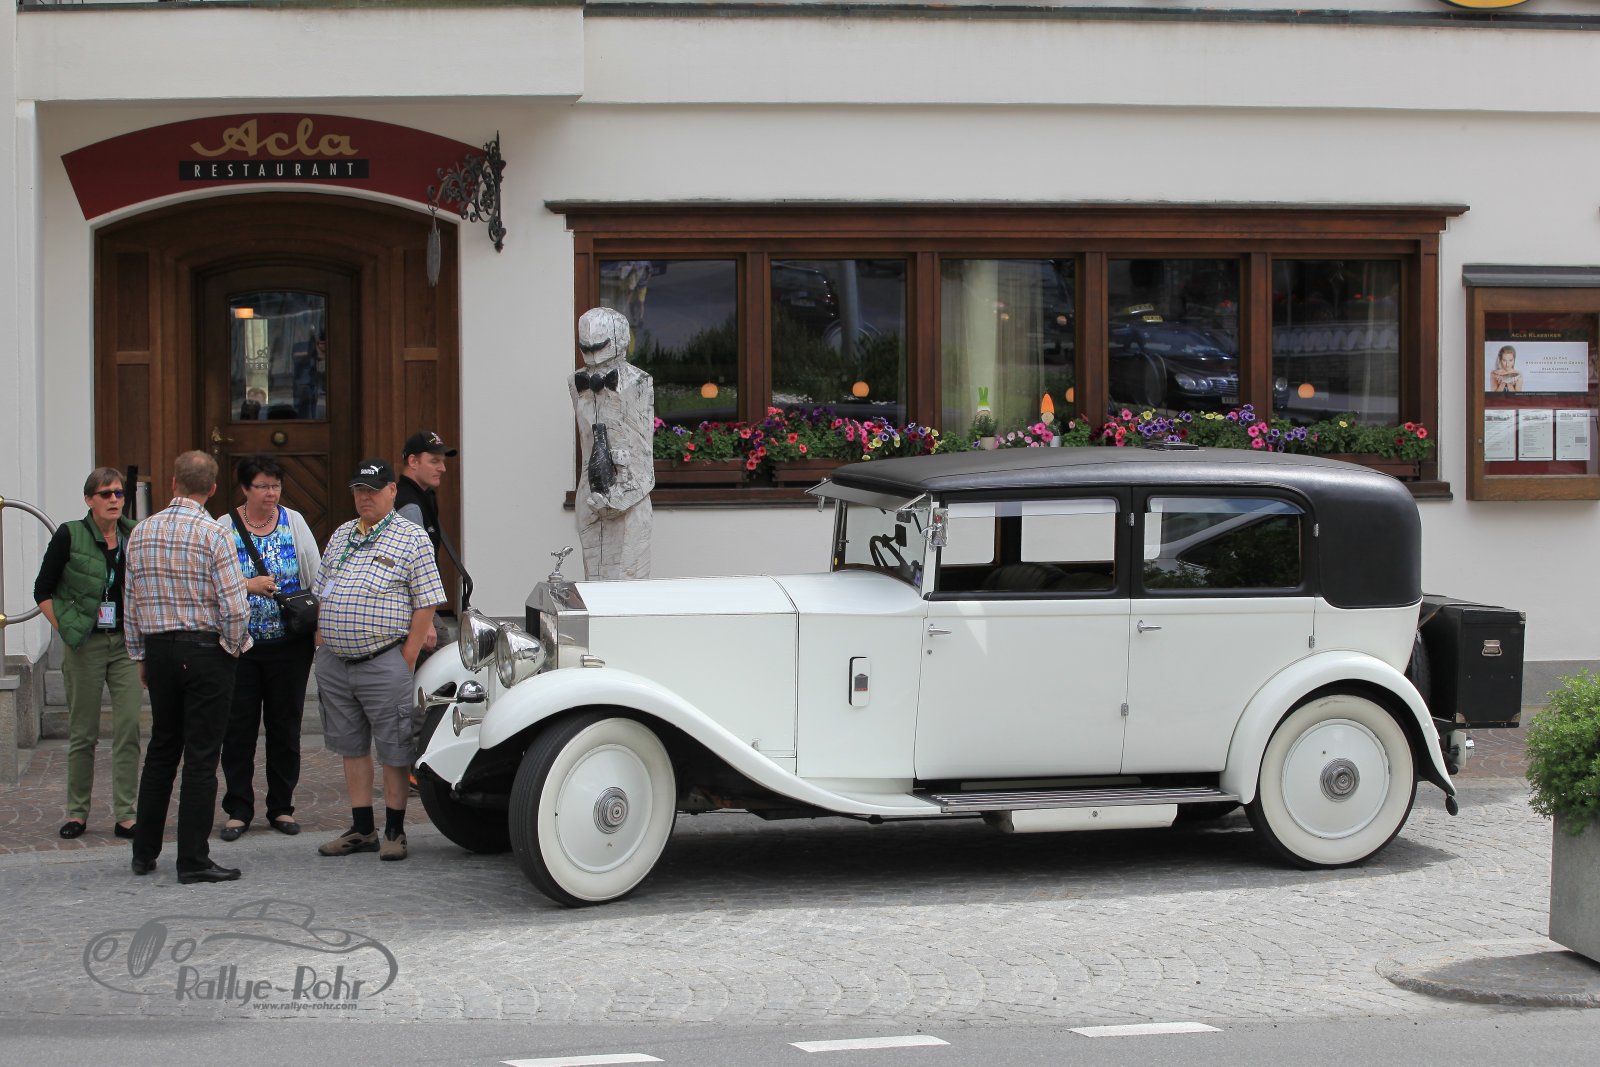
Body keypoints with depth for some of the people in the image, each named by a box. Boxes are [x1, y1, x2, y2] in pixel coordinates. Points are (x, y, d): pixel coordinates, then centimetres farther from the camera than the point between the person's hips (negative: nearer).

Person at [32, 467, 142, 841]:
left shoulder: (135, 536, 4)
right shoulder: (70, 536, -4)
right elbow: (43, 591, 1)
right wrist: (65, 630, -6)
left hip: (125, 643, 2)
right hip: (85, 645, -2)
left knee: (129, 729, -4)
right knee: (82, 733, 5)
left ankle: (125, 814, 0)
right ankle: (77, 812, 17)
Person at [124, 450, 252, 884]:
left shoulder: (141, 532, 4)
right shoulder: (213, 534, -12)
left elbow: (132, 602, 9)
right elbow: (234, 606, -16)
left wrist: (141, 656, 18)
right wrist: (233, 649, 1)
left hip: (159, 649, 5)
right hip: (205, 649, -5)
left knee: (162, 750, 16)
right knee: (200, 756, -1)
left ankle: (144, 852, 21)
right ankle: (193, 861, -1)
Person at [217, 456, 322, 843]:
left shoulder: (294, 522, 5)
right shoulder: (225, 528, 0)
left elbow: (316, 578, 7)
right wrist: (248, 585, -19)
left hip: (290, 642, 2)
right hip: (240, 643, -1)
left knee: (286, 725, 7)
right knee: (239, 727, 0)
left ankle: (282, 807, 16)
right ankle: (238, 809, 7)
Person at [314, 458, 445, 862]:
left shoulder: (411, 538, -3)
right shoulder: (340, 536, 14)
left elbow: (426, 604, -7)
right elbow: (322, 596, 19)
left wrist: (407, 660, -12)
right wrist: (325, 646, 10)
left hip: (385, 660, -6)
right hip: (334, 662, 6)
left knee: (394, 750, 0)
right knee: (351, 747, 12)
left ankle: (394, 832, 9)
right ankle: (362, 830, 20)